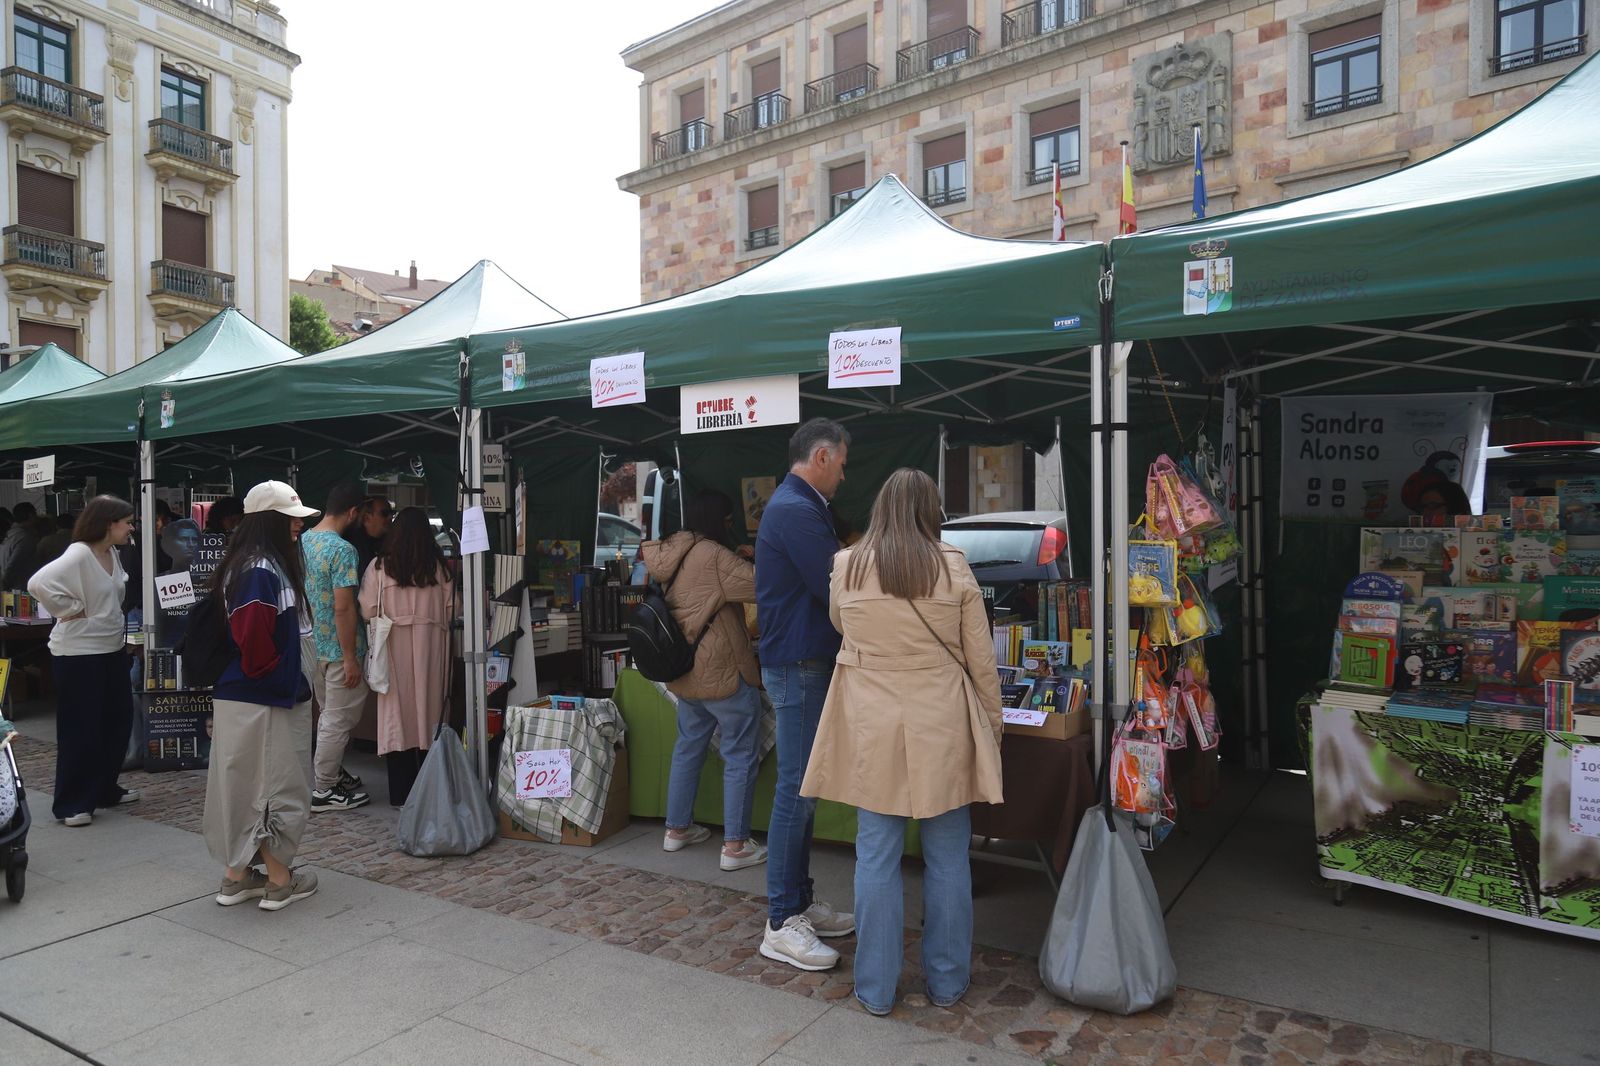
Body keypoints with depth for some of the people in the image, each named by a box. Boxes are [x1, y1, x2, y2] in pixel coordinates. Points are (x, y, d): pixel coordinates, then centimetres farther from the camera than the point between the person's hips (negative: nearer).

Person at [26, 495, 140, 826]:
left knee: (118, 721, 14)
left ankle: (105, 789, 29)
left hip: (112, 649, 9)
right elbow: (39, 583, -32)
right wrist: (70, 610, -19)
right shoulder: (79, 554, -19)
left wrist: (117, 627, 12)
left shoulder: (112, 553, 7)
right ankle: (72, 804, 12)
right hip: (79, 654, -8)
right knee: (81, 729, 0)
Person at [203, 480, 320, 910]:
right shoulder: (263, 570, -20)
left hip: (236, 697, 9)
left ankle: (236, 876, 27)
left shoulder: (248, 565, 10)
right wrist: (284, 680, -11)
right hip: (262, 700, -9)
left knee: (241, 784, 15)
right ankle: (280, 881, 13)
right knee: (274, 786, 2)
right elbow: (255, 640, -25)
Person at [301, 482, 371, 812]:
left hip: (312, 645, 9)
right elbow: (343, 608, -24)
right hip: (338, 649, -9)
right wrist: (350, 657, -20)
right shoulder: (342, 550, -21)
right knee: (339, 720, 3)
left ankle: (334, 772, 34)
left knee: (329, 715, 22)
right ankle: (324, 791, 11)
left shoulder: (303, 541, 5)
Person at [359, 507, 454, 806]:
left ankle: (401, 792, 9)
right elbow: (452, 609, 0)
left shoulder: (379, 566, -5)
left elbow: (368, 611, -7)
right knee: (428, 708, 9)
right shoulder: (439, 567, -2)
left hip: (394, 648, -1)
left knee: (398, 714, 5)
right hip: (430, 648, 1)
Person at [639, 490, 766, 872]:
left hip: (686, 672, 9)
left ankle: (677, 829, 30)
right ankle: (735, 845, 4)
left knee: (688, 749, 20)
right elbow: (759, 585, -21)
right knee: (741, 756, 1)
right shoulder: (713, 555, -17)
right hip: (723, 672, -9)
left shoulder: (669, 554, 9)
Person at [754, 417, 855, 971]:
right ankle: (781, 924, 6)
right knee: (797, 789, -4)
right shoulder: (796, 510, -18)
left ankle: (800, 902, 27)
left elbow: (828, 578, 16)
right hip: (799, 666, -11)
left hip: (805, 661, 11)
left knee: (803, 786, 15)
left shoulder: (799, 506, 16)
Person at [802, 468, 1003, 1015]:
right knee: (947, 857, 13)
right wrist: (991, 726, 12)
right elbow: (981, 661, 0)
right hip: (942, 727, 0)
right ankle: (946, 982, 27)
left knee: (876, 856, 10)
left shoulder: (846, 566, -3)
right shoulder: (954, 568, -6)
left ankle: (876, 989, 22)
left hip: (871, 728, 1)